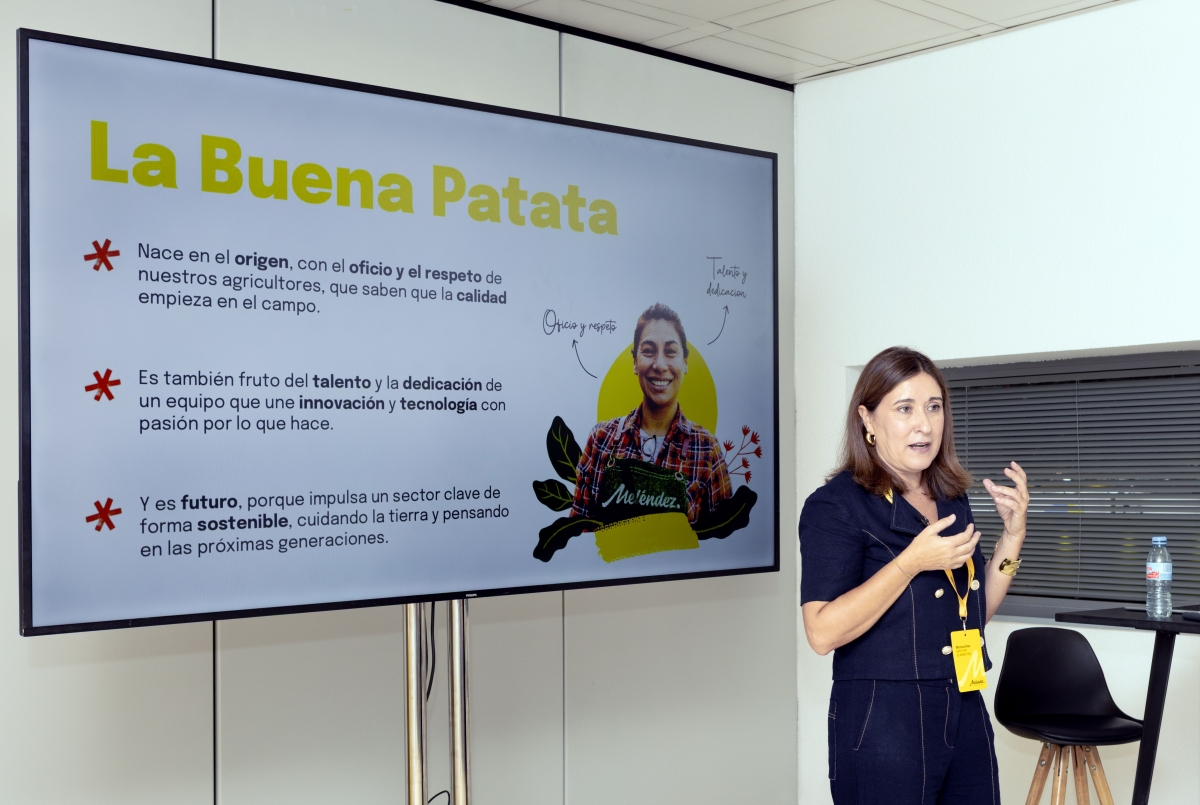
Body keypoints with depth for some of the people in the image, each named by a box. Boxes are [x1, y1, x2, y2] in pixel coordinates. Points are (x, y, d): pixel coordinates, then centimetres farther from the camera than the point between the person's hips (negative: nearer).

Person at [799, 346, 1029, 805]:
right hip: (882, 723, -6)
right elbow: (823, 632, -19)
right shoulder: (836, 505, -10)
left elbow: (976, 612, 15)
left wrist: (1013, 534, 3)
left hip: (965, 715, 6)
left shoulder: (951, 499, 10)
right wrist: (912, 561, -23)